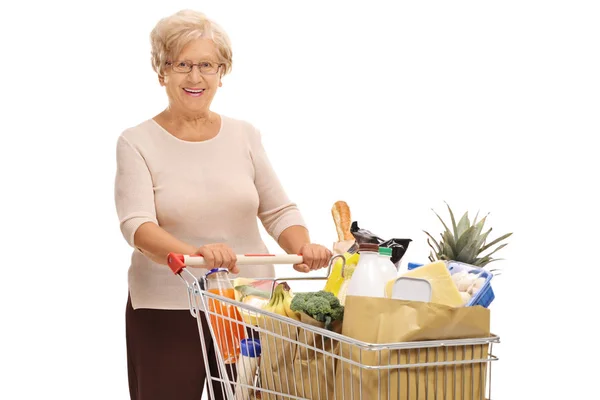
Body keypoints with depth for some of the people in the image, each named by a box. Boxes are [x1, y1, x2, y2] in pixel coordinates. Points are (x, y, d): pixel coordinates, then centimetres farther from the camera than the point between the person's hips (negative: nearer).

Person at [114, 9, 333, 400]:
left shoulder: (245, 136, 8)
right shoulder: (138, 143, -2)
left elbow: (279, 210, 7)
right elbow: (136, 225, -15)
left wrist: (303, 248, -15)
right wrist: (194, 253, -35)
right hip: (166, 310, -2)